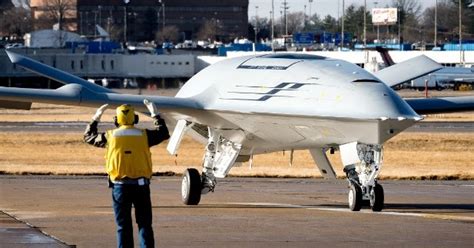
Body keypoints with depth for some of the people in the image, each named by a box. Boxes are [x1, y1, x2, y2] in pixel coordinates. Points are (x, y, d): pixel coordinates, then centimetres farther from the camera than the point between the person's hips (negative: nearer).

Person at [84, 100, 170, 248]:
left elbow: (88, 137, 16)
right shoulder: (144, 135, -1)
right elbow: (164, 134, 18)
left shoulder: (110, 136, -2)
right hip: (141, 185, 0)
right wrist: (156, 116, 28)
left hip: (120, 187, 0)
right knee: (145, 224, 7)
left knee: (123, 226, 5)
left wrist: (96, 118, 28)